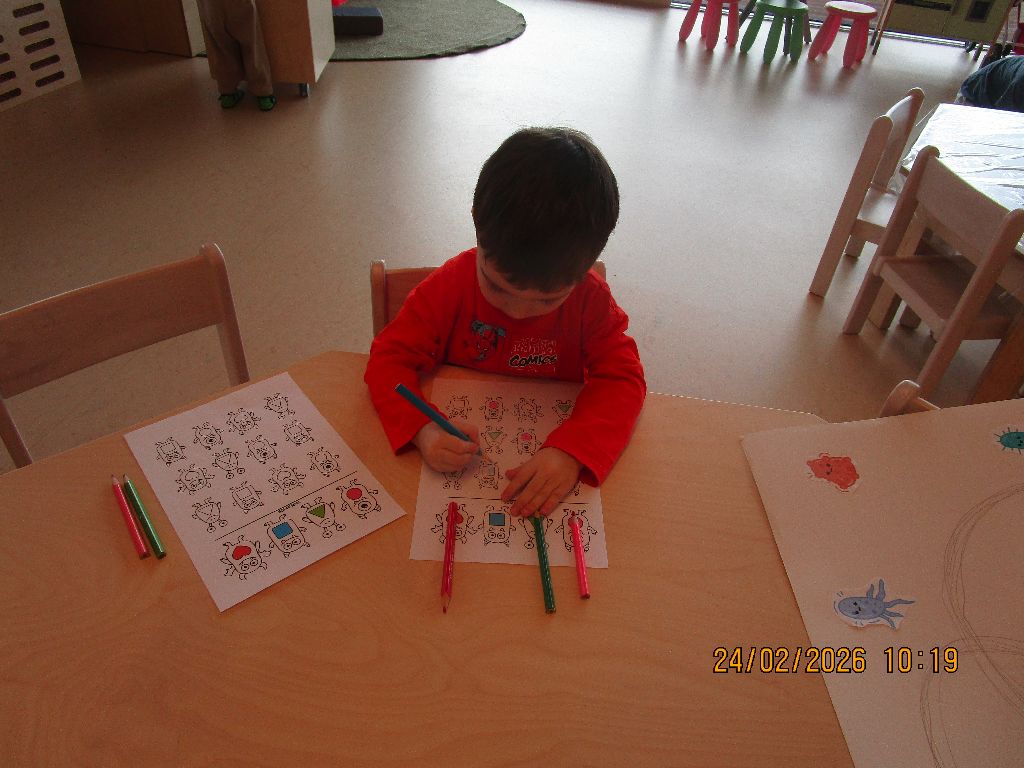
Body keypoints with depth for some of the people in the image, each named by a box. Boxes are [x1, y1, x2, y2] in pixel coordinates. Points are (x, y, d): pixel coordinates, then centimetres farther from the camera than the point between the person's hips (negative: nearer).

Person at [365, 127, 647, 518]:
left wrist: (573, 450, -34)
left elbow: (622, 378, -16)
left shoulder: (591, 299, -12)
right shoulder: (451, 285, -14)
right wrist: (422, 429, -32)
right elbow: (390, 357, -13)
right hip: (463, 453, -1)